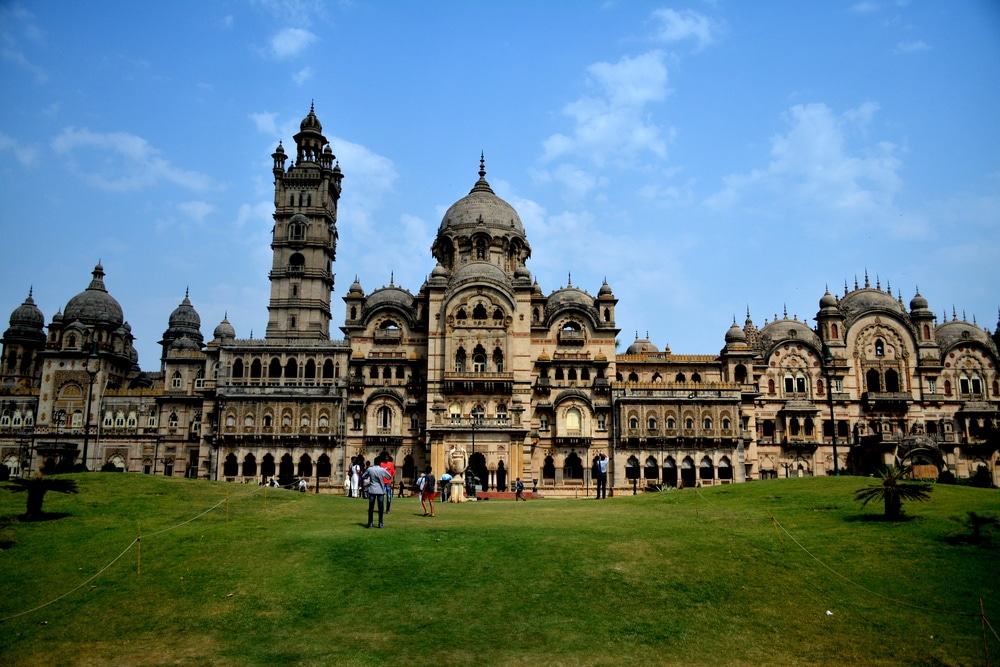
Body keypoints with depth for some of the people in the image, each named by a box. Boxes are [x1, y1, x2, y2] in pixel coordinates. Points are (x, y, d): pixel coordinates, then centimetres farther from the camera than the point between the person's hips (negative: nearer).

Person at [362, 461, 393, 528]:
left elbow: (363, 477, 9)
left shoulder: (369, 469, -4)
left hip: (372, 490, 1)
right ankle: (380, 523, 7)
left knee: (371, 508, 6)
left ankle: (370, 523, 5)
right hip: (380, 491, -1)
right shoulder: (382, 470, -6)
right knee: (381, 508, 6)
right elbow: (390, 478, 7)